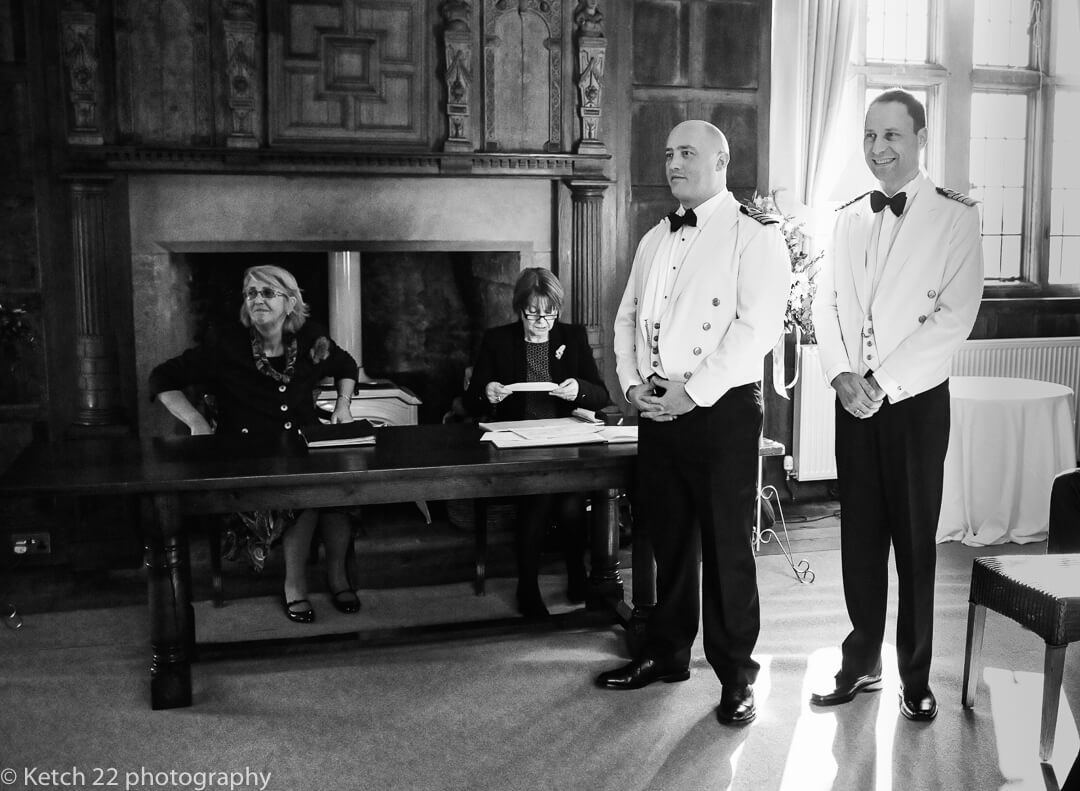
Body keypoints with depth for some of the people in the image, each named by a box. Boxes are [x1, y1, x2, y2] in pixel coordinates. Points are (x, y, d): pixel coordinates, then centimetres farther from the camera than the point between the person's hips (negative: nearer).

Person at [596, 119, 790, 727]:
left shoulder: (755, 236, -5)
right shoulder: (656, 239, 17)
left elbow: (758, 327, -16)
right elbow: (628, 316, 18)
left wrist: (692, 392, -18)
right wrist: (633, 384, 1)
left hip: (723, 407, -6)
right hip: (657, 406, 6)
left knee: (727, 545, 0)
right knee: (668, 535, 14)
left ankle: (736, 676, 13)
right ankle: (667, 653, 29)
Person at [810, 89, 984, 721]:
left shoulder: (955, 217, -4)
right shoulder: (850, 217, 11)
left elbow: (955, 317, -12)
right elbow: (827, 303, 8)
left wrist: (883, 383, -16)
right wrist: (842, 374, -8)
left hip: (916, 400, -4)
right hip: (854, 400, 4)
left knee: (915, 541, 3)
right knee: (860, 535, 10)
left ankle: (916, 675, 18)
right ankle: (862, 662, 24)